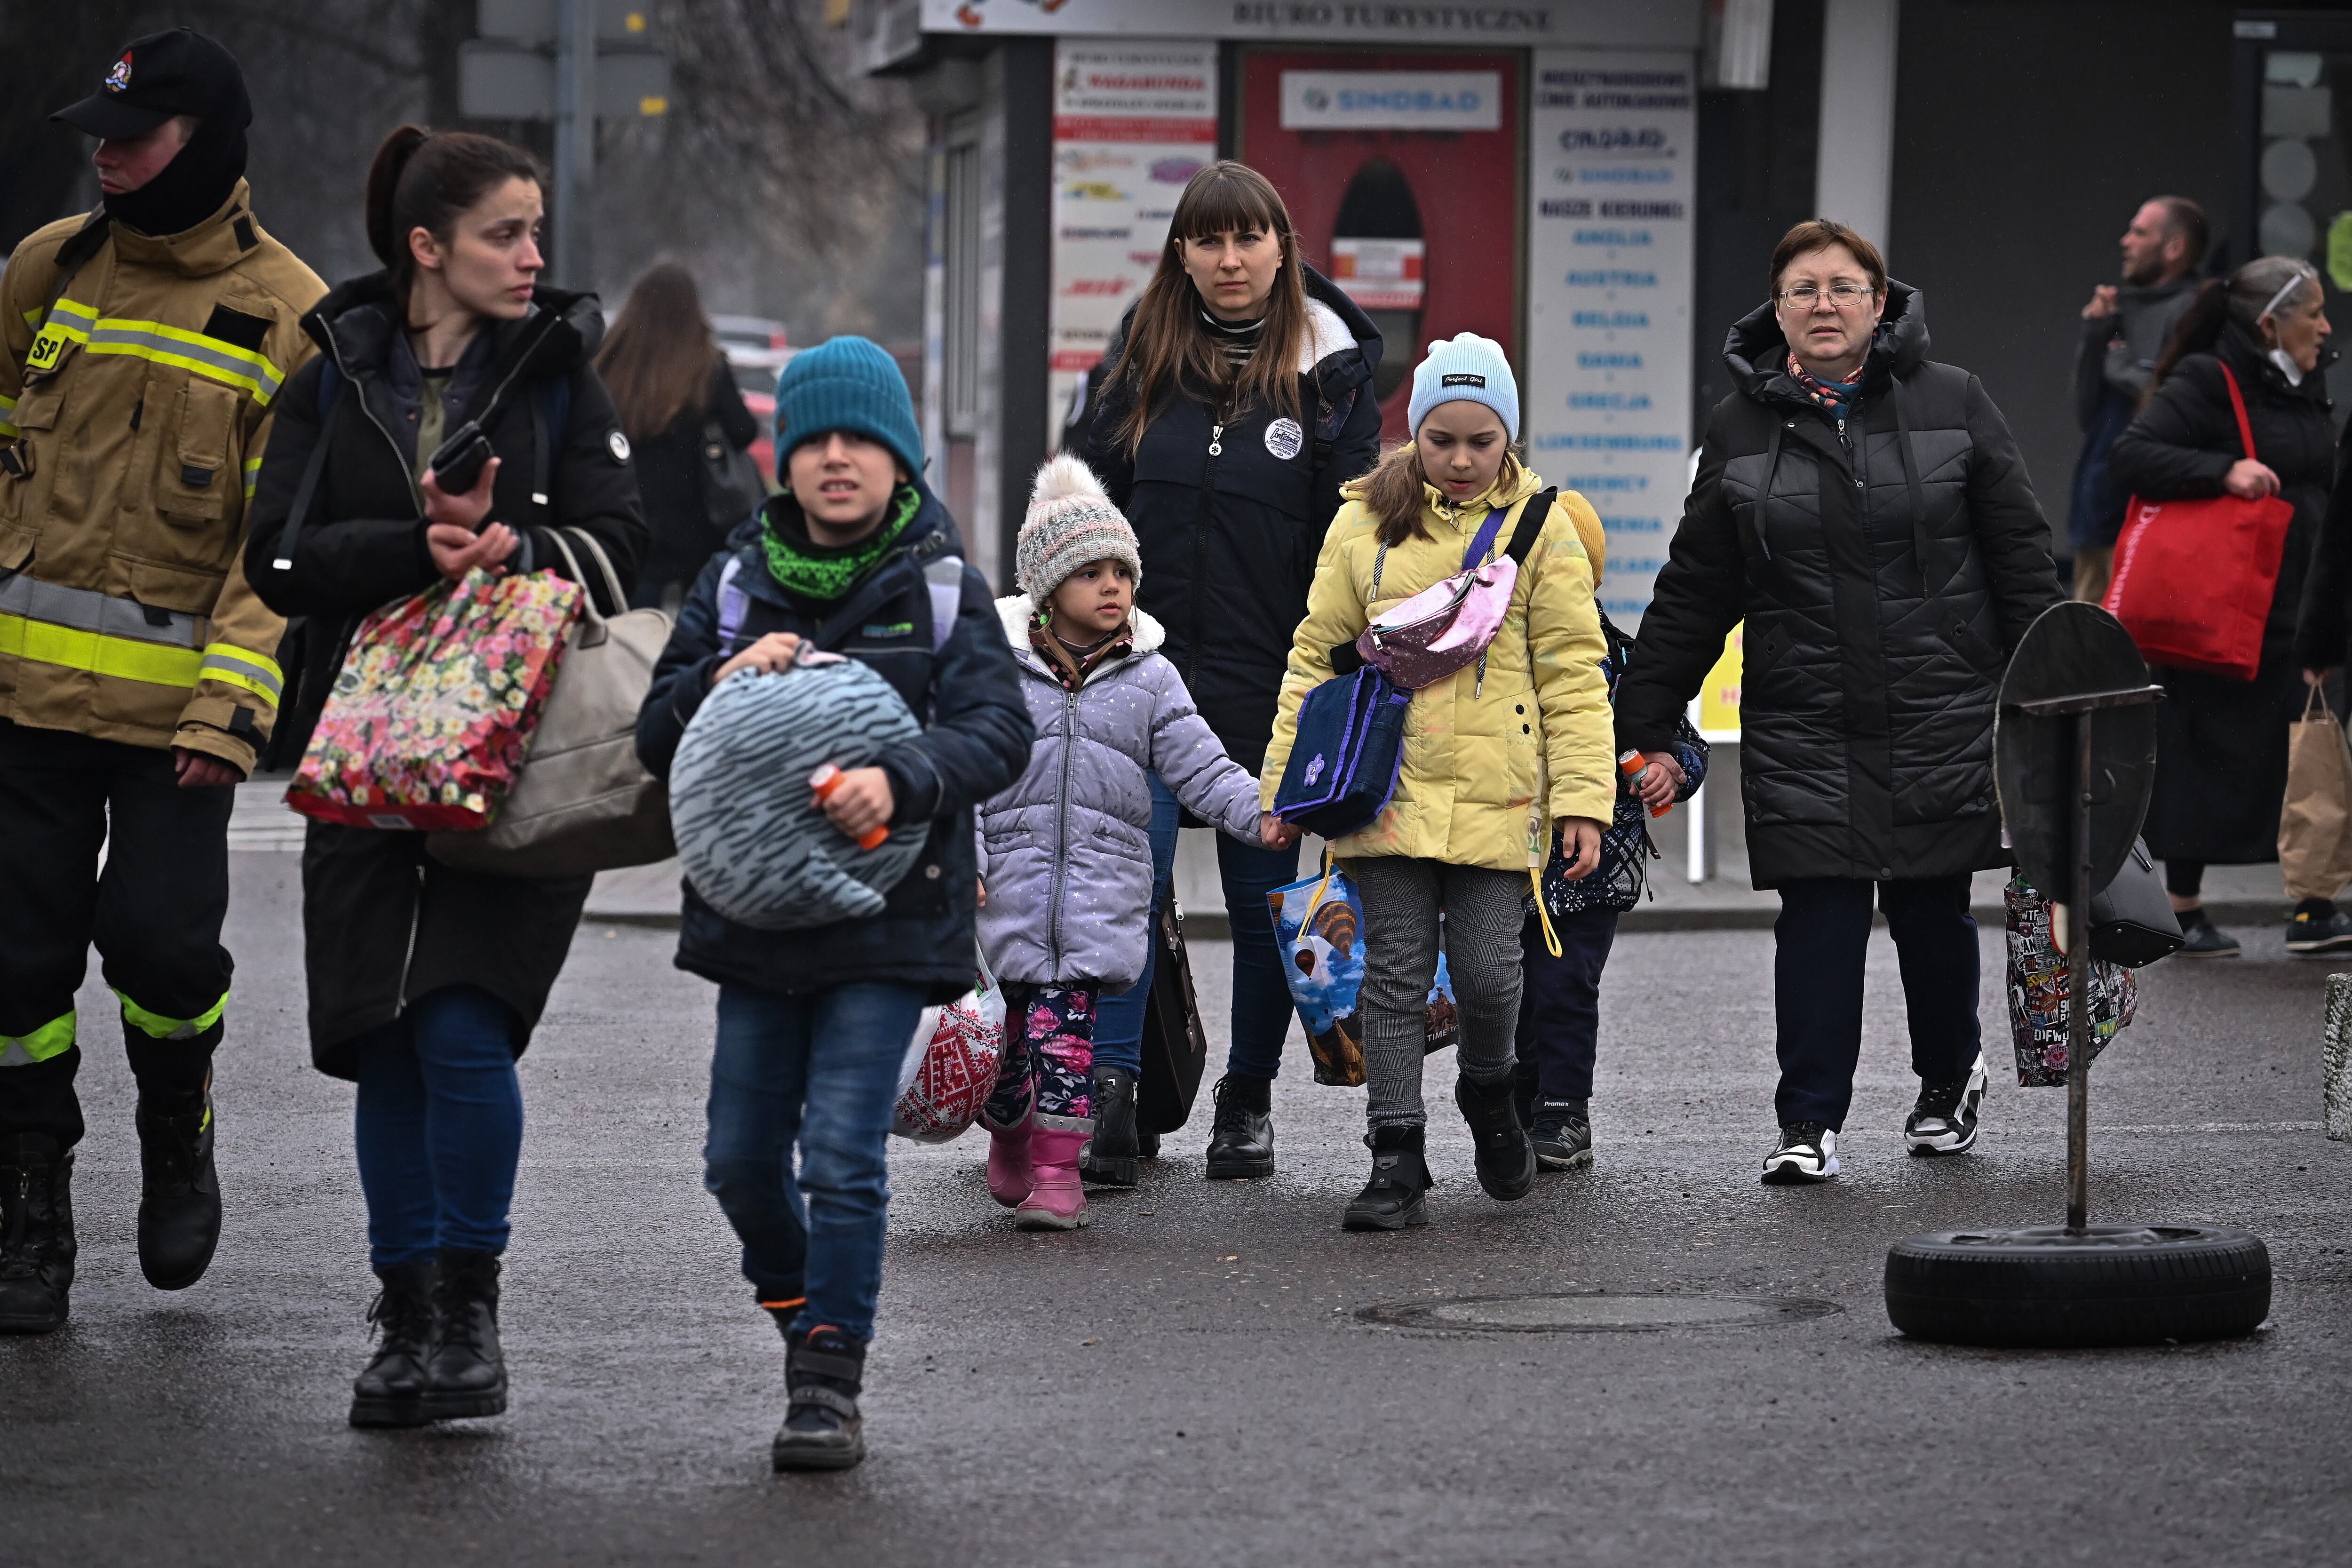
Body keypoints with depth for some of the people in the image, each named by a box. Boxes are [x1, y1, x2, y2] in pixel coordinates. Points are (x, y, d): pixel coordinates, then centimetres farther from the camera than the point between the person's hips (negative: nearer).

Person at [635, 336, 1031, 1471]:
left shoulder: (945, 592, 0)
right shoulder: (735, 588, 8)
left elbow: (997, 734, -12)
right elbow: (657, 741, 6)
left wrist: (901, 780, -32)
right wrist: (724, 681, -15)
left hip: (890, 917, -4)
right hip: (755, 909, 4)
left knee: (843, 1154, -12)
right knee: (742, 1159, 8)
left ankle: (828, 1383, -4)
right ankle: (797, 1295, 36)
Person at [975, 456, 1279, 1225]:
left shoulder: (1149, 678, 7)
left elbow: (1198, 764, 3)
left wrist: (1255, 813, -12)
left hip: (1102, 885, 0)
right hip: (1011, 871, 0)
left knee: (1066, 1019, -8)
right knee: (1006, 1024, 6)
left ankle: (1058, 1168, -5)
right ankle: (1010, 1138, 32)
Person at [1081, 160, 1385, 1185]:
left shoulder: (1327, 371, 0)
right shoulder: (1142, 359, 6)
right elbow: (1093, 503, 13)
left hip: (1269, 679, -1)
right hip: (1145, 666, 1)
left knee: (1263, 897, 8)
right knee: (1130, 869, -15)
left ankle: (1248, 1100, 21)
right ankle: (1114, 1083, -17)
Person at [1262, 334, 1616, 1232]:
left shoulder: (1541, 527, 4)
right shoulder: (1366, 521, 7)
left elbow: (1573, 675, 3)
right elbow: (1317, 654, 12)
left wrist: (1584, 798, -4)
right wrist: (1285, 782, 7)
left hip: (1494, 790, -1)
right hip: (1386, 784, 1)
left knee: (1488, 970, -4)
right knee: (1396, 971, 0)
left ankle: (1489, 1094, 27)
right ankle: (1396, 1164, 6)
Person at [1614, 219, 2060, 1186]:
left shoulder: (1950, 403, 2)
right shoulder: (1742, 426, 6)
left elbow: (2021, 557, 5)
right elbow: (1694, 589, 10)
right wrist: (1643, 723, 7)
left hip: (1941, 711, 0)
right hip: (1803, 723, 1)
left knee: (1932, 910, 7)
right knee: (1818, 918, -6)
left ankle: (1949, 1079, 31)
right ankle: (1809, 1124, -2)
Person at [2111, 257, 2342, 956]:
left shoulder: (2305, 384, 14)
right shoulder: (2205, 382, -10)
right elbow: (2131, 454, -19)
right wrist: (2224, 470, -29)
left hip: (2295, 612, 7)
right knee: (2207, 758, 0)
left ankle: (2313, 908, 8)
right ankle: (2184, 910, 10)